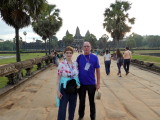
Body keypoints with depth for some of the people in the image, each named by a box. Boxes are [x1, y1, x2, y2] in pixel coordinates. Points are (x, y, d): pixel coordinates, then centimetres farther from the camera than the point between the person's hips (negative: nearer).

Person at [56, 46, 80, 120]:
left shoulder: (75, 64, 0)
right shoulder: (61, 64, -10)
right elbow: (58, 78, -7)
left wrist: (78, 84, 5)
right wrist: (58, 90, -9)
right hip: (64, 88, -4)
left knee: (72, 107, 16)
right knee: (62, 108, 0)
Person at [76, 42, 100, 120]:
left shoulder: (94, 57, -5)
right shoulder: (79, 57, -3)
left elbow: (98, 70, -2)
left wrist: (98, 83, -3)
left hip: (91, 83, -1)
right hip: (81, 83, 1)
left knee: (92, 101, 15)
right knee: (82, 102, 15)